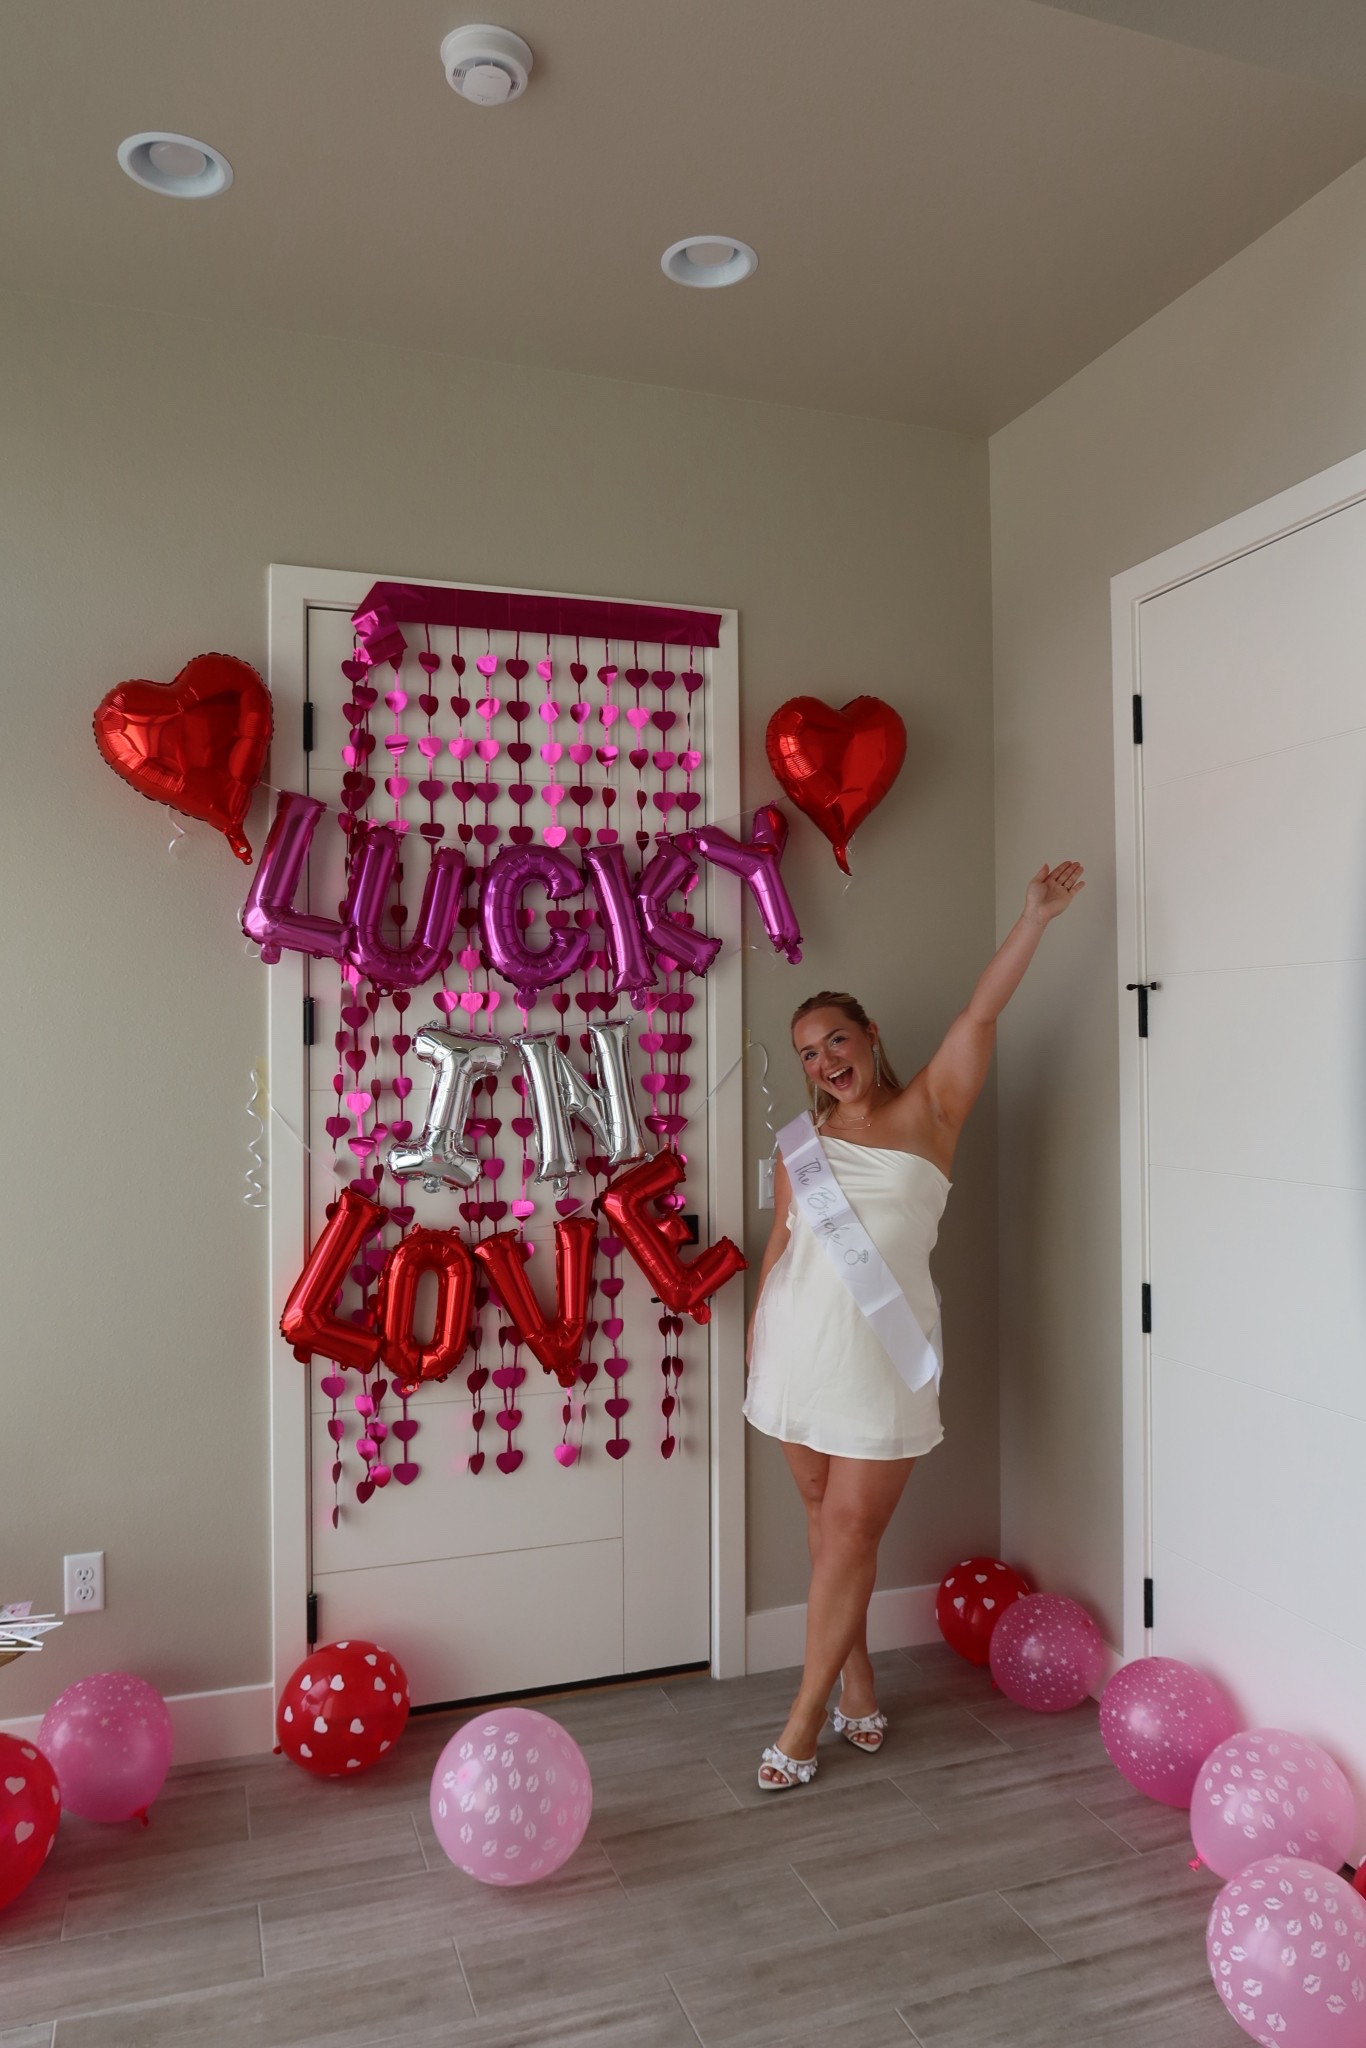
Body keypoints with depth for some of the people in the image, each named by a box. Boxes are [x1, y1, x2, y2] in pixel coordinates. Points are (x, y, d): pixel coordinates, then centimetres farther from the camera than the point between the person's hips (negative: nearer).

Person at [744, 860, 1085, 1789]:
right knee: (826, 1520, 11)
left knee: (851, 1530, 1)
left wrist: (1036, 917, -14)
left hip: (882, 1356, -3)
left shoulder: (929, 1110, 2)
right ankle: (859, 1690, 28)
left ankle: (806, 1719, 13)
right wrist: (754, 1341, 10)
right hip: (801, 1347, 3)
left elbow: (981, 1015, -7)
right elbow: (781, 1245, 12)